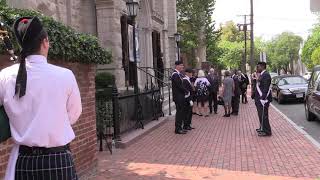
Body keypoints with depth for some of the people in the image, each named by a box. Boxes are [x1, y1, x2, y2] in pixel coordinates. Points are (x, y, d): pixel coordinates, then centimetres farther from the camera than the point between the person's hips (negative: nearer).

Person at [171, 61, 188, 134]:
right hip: (178, 97, -10)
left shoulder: (179, 74, 15)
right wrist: (187, 92, -11)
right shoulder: (175, 74, -16)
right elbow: (179, 86, -21)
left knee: (181, 112, 13)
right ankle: (177, 129, 2)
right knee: (179, 112, -5)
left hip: (181, 97, 10)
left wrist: (186, 92, 4)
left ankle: (179, 128, 21)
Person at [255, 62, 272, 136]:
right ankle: (262, 128, 32)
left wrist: (263, 99, -25)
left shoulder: (266, 75, -16)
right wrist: (256, 98, 19)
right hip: (259, 99, 10)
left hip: (263, 99, -10)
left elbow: (266, 88, -23)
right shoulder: (262, 75, 15)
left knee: (263, 115, -5)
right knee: (261, 115, 19)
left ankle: (267, 131, 1)